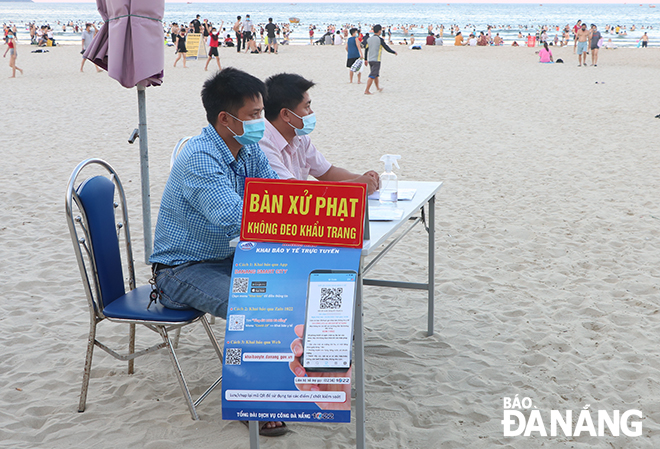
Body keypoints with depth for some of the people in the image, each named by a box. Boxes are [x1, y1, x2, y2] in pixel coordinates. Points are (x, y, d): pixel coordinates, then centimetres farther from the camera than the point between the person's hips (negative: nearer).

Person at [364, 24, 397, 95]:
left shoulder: (369, 39, 8)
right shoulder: (380, 39, -10)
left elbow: (366, 50, 12)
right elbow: (387, 49, -9)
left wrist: (365, 60, 20)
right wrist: (394, 52, 7)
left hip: (370, 60, 7)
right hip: (376, 60, -7)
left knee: (376, 75, 22)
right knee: (372, 76, -8)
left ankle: (378, 88, 35)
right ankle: (366, 91, -14)